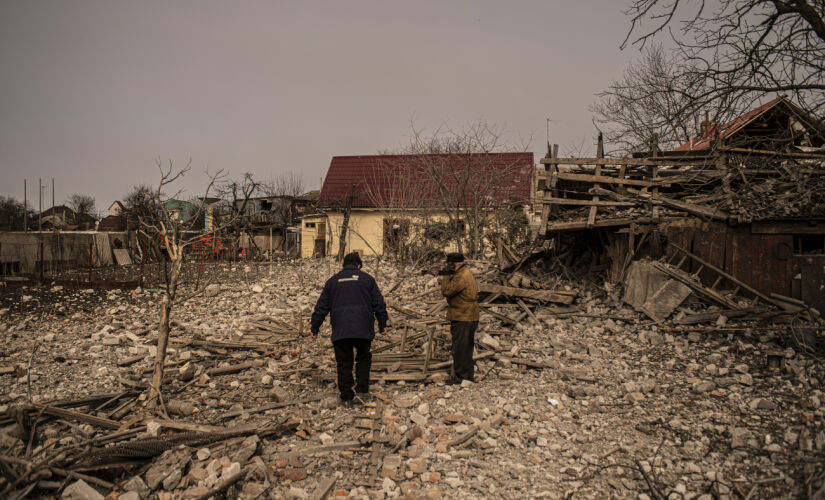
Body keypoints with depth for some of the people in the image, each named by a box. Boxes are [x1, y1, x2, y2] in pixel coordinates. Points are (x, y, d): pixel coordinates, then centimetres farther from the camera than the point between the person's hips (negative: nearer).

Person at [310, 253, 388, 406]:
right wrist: (382, 324, 15)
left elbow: (322, 307, 12)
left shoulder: (332, 281, 12)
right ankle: (362, 388, 11)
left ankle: (346, 397, 7)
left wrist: (314, 328, 19)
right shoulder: (367, 279, 8)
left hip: (340, 330, 1)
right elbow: (379, 304, 6)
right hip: (363, 330, 0)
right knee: (363, 358, 19)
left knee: (344, 363, 6)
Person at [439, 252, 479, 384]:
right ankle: (468, 375, 27)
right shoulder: (466, 272, 13)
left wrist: (445, 275, -14)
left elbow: (446, 291, -20)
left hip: (462, 319, -11)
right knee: (467, 348, 18)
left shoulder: (461, 277, -20)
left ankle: (460, 377, 3)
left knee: (460, 349, -3)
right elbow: (452, 287, 16)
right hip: (470, 318, 11)